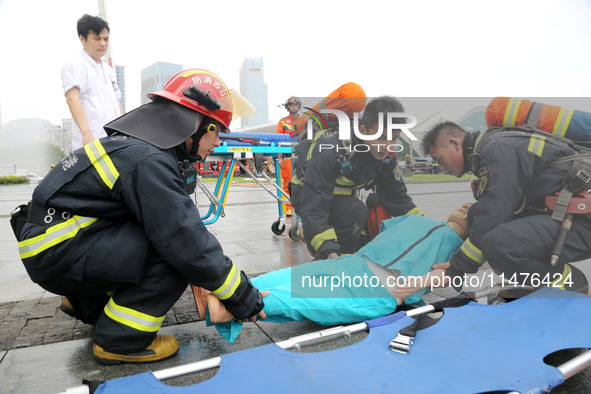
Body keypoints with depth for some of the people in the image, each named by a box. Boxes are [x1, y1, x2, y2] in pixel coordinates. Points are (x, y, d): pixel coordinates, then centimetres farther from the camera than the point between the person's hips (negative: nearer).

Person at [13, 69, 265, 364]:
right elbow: (188, 243, -27)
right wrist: (243, 298, -16)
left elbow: (183, 223, 7)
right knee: (173, 251, -22)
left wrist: (202, 285, 5)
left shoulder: (139, 145, 6)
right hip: (54, 254, -10)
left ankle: (88, 302, 25)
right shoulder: (149, 161, -25)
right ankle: (121, 340, -6)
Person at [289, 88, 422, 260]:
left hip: (342, 197, 7)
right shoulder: (329, 151, -36)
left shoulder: (386, 155, -14)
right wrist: (328, 251, -50)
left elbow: (397, 196, -6)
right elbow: (313, 207, -41)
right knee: (357, 211, -33)